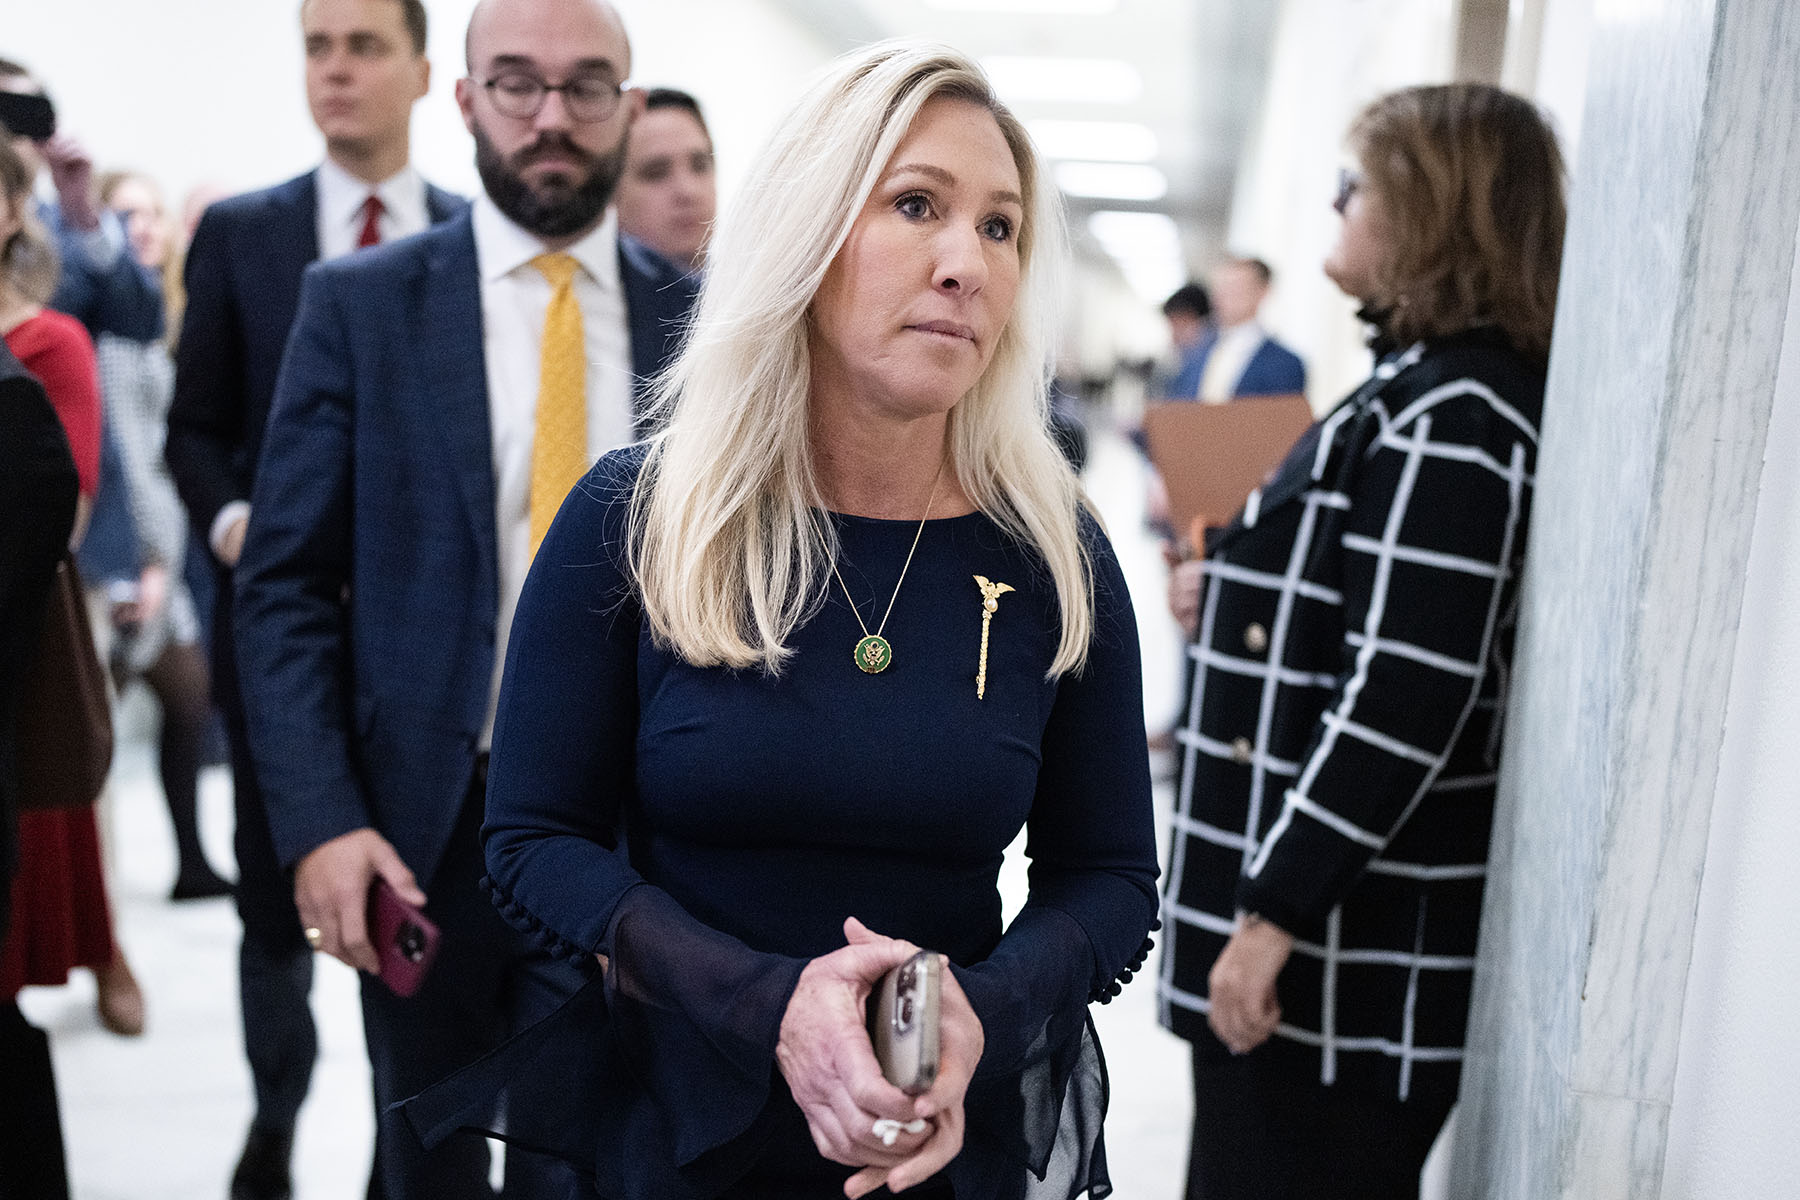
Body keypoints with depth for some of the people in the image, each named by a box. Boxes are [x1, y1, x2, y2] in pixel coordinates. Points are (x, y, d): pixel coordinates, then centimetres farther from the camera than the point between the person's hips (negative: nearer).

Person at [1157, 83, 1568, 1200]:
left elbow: (1405, 699, -23)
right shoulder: (1429, 386, 14)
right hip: (1322, 920, 10)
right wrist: (1234, 597, 7)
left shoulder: (1451, 420, -17)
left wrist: (1277, 910, -21)